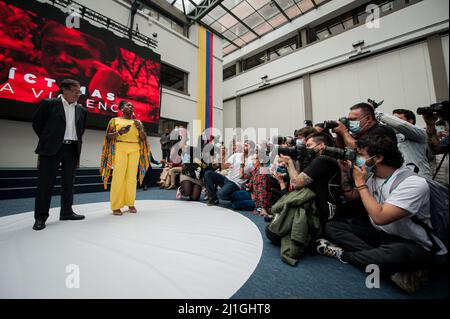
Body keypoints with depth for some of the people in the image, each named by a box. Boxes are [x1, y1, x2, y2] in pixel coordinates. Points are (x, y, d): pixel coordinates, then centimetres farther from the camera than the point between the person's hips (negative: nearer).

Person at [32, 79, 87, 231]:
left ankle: (66, 212, 19)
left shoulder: (82, 110, 10)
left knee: (68, 182, 8)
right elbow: (37, 123, 8)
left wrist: (77, 143, 13)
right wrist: (47, 140, 10)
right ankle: (40, 217, 10)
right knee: (45, 183, 1)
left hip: (72, 149, 4)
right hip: (51, 149, -3)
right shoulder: (48, 104, 0)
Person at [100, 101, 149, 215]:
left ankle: (130, 203, 6)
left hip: (135, 150, 2)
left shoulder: (137, 122, 17)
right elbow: (108, 136, 5)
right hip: (120, 148, -2)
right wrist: (119, 133, -13)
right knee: (118, 176, -9)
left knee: (132, 177, -2)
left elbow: (143, 138, 12)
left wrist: (140, 129, -6)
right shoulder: (115, 120, 11)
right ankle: (116, 206, -3)